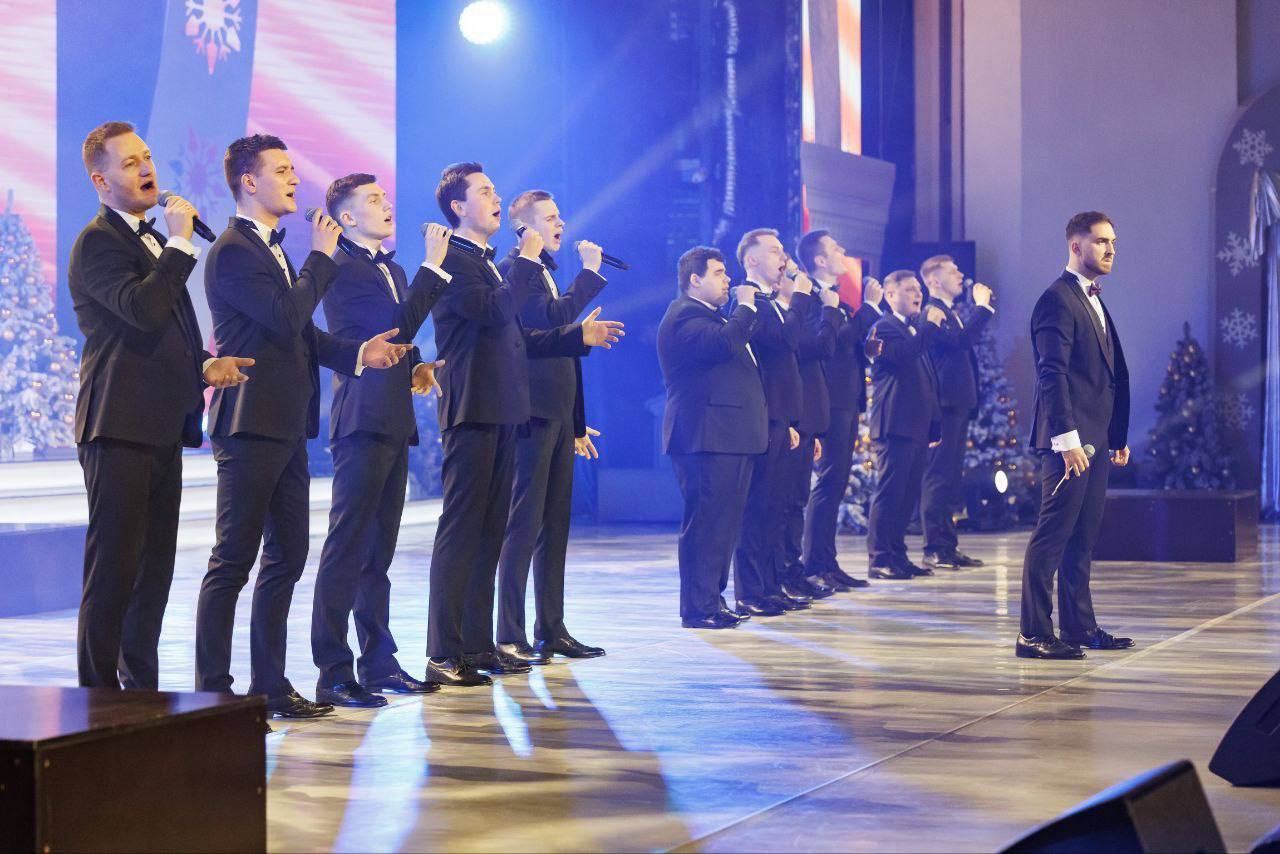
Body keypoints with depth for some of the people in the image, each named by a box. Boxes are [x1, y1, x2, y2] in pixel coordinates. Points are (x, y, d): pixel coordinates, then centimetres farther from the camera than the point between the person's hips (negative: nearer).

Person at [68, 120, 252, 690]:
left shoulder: (153, 242, 20)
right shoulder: (97, 243, -8)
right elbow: (142, 309, -25)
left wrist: (206, 366, 6)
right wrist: (181, 243, -18)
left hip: (162, 429, 9)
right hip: (119, 429, -9)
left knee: (154, 569, 13)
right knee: (113, 568, -8)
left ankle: (142, 687, 20)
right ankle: (99, 691, -4)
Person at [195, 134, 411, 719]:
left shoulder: (272, 250, 19)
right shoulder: (233, 251, -12)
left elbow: (302, 335, 20)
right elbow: (287, 317, -22)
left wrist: (357, 353, 6)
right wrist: (322, 257, -11)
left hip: (285, 427, 10)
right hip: (250, 427, -10)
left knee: (287, 557, 12)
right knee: (233, 562, -6)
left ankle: (270, 684, 20)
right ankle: (213, 692, -1)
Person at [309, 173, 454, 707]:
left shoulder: (392, 270, 19)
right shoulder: (342, 268, -10)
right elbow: (397, 326, -20)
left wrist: (414, 368, 8)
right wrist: (433, 267, -15)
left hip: (393, 423, 9)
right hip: (363, 420, -9)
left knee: (378, 552, 13)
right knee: (347, 549, -9)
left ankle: (379, 662, 20)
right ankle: (334, 674, -8)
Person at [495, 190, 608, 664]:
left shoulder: (547, 274, 20)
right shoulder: (512, 270, -8)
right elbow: (549, 320, -23)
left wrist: (577, 422, 21)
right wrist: (590, 273, -15)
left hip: (557, 416, 9)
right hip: (532, 412, -9)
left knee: (555, 526, 11)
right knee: (524, 525, -9)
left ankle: (551, 630, 17)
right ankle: (509, 637, -8)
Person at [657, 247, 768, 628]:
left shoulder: (711, 316, 24)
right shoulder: (684, 316, -11)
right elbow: (722, 343, -26)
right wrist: (746, 307, -13)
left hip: (730, 438, 11)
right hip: (706, 437, -11)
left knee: (725, 521, 12)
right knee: (706, 521, -10)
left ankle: (713, 600, 18)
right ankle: (697, 608, -8)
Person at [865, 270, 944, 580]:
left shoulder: (915, 329, 22)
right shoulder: (884, 327, -6)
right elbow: (904, 354, -27)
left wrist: (933, 424, 21)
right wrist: (929, 325, -16)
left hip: (917, 425, 9)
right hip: (895, 425, -9)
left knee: (908, 494, 10)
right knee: (889, 491, -9)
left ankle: (897, 556, 16)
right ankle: (879, 559, -8)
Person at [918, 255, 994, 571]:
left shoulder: (951, 313, 20)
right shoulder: (933, 312, -12)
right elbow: (960, 340, -25)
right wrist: (983, 306, -17)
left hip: (958, 405, 11)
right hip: (944, 405, -10)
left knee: (950, 477, 12)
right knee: (938, 476, -9)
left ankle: (948, 547, 17)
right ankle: (934, 549, -8)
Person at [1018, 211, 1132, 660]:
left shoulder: (1094, 301, 20)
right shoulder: (1057, 299, -11)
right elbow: (1052, 374, -18)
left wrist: (1118, 435, 18)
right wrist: (1067, 439, -24)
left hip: (1096, 438, 10)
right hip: (1071, 438, -10)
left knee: (1082, 538, 12)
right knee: (1052, 535, -8)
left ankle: (1079, 627, 18)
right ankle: (1034, 634, -7)